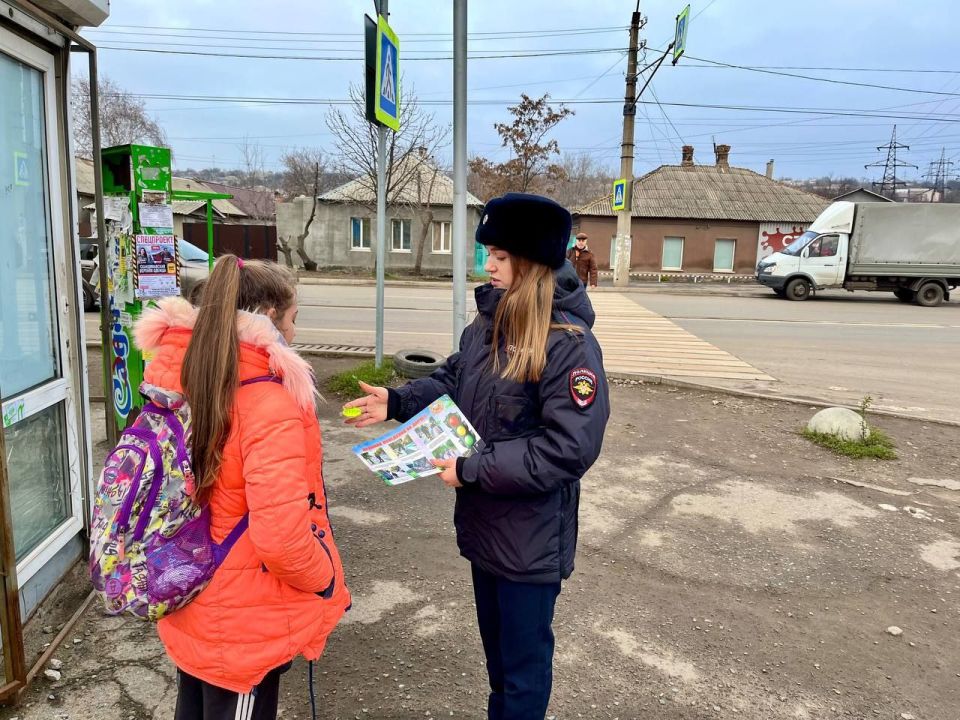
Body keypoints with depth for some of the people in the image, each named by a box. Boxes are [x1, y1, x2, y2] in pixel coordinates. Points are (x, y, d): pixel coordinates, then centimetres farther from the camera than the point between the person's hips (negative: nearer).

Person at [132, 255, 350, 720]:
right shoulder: (269, 405, -28)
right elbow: (281, 538, -30)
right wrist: (326, 582, -11)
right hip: (245, 621, -7)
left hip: (186, 603, 7)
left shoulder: (176, 377, -5)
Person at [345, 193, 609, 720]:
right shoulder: (487, 326, 0)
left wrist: (473, 469, -25)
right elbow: (452, 384, 13)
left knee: (524, 659, 14)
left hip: (532, 538, -7)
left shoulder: (569, 345, -24)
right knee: (496, 646, 28)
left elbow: (568, 448, -27)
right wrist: (397, 402, -4)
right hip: (484, 523, 8)